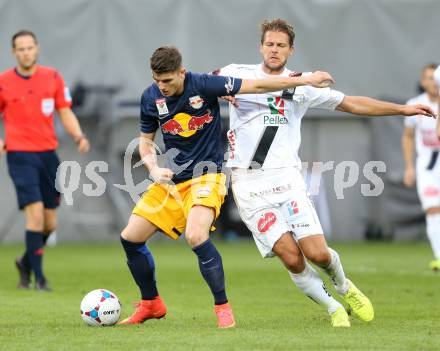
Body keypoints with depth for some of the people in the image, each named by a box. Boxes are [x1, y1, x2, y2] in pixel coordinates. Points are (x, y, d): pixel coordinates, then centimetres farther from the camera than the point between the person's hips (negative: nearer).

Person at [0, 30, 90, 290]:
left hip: (48, 154, 4)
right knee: (35, 213, -17)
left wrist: (79, 136, -10)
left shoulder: (53, 77, 6)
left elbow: (66, 113, 8)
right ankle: (39, 277, -8)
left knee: (50, 223, 7)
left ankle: (26, 263, 33)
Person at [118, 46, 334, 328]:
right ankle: (151, 304, 23)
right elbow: (146, 139, 13)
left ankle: (223, 307, -14)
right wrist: (154, 169, -7)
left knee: (196, 236, -30)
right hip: (171, 179, 6)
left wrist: (306, 80, -12)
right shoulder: (151, 97, -2)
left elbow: (257, 86, -13)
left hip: (206, 175, -6)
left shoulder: (203, 85, -16)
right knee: (130, 238, 2)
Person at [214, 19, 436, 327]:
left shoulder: (300, 84, 8)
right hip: (249, 183, -1)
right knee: (292, 259, -12)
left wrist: (403, 109, 5)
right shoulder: (238, 74, 5)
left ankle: (343, 287, 24)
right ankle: (332, 307, 11)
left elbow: (352, 104, 10)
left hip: (286, 177, 1)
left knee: (318, 253, -11)